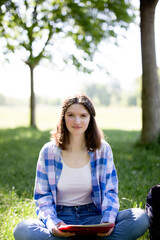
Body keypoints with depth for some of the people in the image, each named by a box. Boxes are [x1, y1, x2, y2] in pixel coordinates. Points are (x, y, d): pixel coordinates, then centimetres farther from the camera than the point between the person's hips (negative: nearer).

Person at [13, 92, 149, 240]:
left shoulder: (103, 149, 2)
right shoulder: (48, 151, 0)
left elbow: (110, 192, 4)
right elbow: (43, 196, 1)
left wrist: (108, 221, -17)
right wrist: (52, 223, -20)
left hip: (93, 217, 1)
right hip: (60, 217, -1)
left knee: (140, 218, -25)